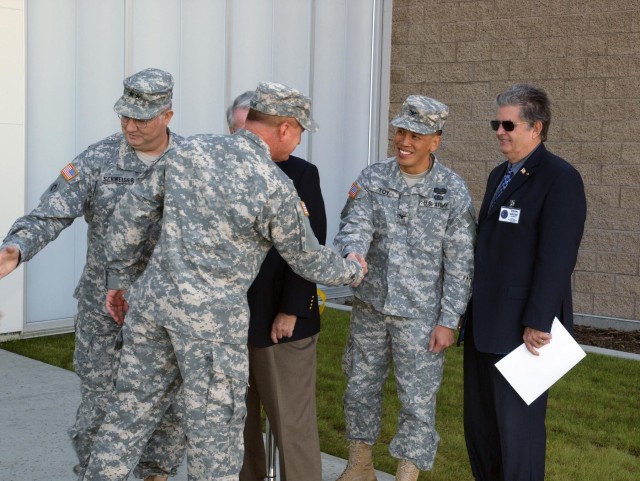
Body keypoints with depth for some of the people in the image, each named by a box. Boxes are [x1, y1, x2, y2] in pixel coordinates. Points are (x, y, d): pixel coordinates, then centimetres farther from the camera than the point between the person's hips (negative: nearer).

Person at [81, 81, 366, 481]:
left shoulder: (190, 151, 4)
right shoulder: (275, 186, -11)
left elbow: (133, 214, 9)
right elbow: (309, 260, 1)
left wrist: (118, 278, 19)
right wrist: (354, 271, 21)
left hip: (153, 298, 6)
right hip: (211, 314, -6)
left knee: (134, 406, 15)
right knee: (215, 421, 8)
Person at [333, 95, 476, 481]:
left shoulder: (453, 192, -8)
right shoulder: (372, 178, 0)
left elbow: (460, 263, -7)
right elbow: (356, 225, -10)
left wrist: (448, 320, -10)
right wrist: (352, 255, -34)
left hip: (421, 314, -4)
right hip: (370, 305, 4)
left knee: (418, 399, 3)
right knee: (360, 386, 15)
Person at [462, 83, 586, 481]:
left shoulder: (560, 178, -12)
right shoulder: (500, 175, 15)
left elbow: (558, 258, -18)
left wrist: (537, 322, -21)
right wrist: (473, 308, 15)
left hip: (522, 327, -8)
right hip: (484, 322, 8)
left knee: (518, 427, 1)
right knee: (479, 421, 15)